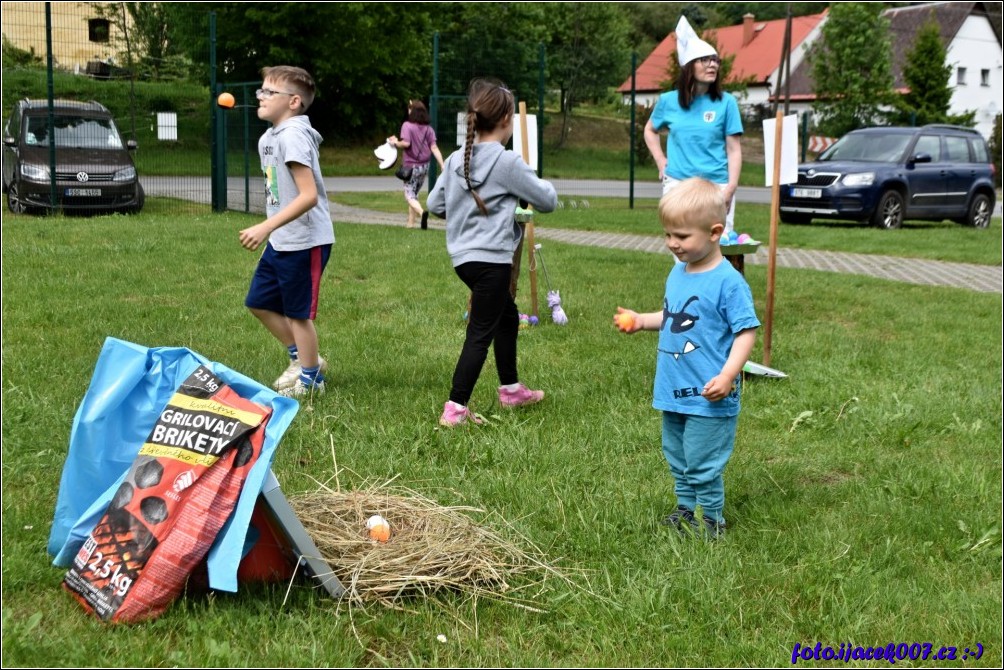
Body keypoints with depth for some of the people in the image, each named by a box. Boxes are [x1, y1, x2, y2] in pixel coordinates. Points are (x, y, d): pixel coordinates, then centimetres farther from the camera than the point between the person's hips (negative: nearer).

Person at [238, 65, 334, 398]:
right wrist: (269, 231, 15)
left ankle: (310, 379, 20)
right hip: (281, 241, 10)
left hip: (306, 241, -10)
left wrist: (266, 227, -30)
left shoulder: (292, 136, -19)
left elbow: (309, 195, -27)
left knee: (297, 312, 2)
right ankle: (303, 358, 31)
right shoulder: (267, 138, 10)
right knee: (259, 302, 16)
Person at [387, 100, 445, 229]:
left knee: (409, 196, -3)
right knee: (414, 194, 20)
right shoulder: (428, 128, 3)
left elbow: (406, 143, -22)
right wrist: (442, 166, -7)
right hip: (424, 166, 6)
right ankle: (411, 223, 23)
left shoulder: (407, 125, -11)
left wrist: (395, 143, -2)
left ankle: (422, 212, -33)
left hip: (412, 166, -6)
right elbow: (434, 148, -3)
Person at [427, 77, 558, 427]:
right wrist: (542, 184, 14)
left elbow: (434, 204, 11)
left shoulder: (457, 159, 5)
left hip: (464, 255, 9)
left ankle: (510, 389, 38)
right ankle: (455, 409, -5)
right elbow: (547, 201, -8)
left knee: (507, 316, 25)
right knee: (480, 334, -4)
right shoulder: (508, 162, -15)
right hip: (490, 259, -8)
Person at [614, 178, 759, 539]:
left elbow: (746, 331, -18)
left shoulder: (728, 282, -18)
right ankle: (686, 510, 36)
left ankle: (711, 520, 18)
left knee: (703, 465, 2)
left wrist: (727, 376, -27)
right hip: (673, 389, 8)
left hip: (707, 397, -8)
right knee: (677, 458, 20)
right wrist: (641, 321, 6)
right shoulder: (678, 273, 7)